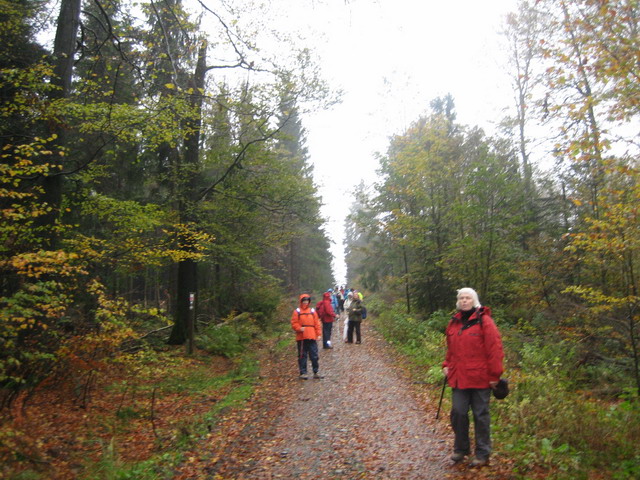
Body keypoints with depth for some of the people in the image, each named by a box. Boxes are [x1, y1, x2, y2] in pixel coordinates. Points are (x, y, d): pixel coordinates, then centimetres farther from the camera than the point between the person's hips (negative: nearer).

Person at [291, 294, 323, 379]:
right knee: (302, 356, 4)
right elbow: (294, 323, -3)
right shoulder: (297, 312, 0)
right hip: (301, 338, -2)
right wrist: (299, 328, -20)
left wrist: (318, 334, 3)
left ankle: (316, 372, 14)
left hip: (312, 337, 2)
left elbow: (317, 323, 9)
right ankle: (303, 373, 13)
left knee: (314, 355, 4)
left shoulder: (312, 311, 9)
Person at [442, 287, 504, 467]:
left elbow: (495, 350, -11)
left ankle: (482, 454, 21)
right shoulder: (454, 323, 10)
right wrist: (447, 365, 10)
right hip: (459, 377, 5)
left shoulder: (484, 321, -9)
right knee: (458, 413, 8)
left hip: (480, 378, -5)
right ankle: (461, 448, 27)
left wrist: (494, 375, -12)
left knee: (481, 415, 7)